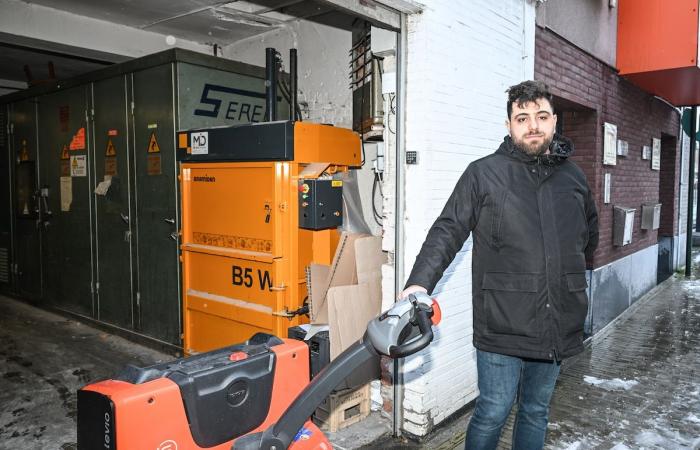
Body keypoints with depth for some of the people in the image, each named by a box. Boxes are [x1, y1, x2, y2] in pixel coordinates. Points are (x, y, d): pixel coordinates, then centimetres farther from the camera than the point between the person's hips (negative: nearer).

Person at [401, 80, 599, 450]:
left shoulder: (574, 177, 9)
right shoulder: (483, 174, -6)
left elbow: (590, 235, 25)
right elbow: (447, 232, -10)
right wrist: (420, 283, -23)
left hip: (557, 328, 5)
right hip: (502, 325, -5)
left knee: (536, 413, 19)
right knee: (493, 412, 4)